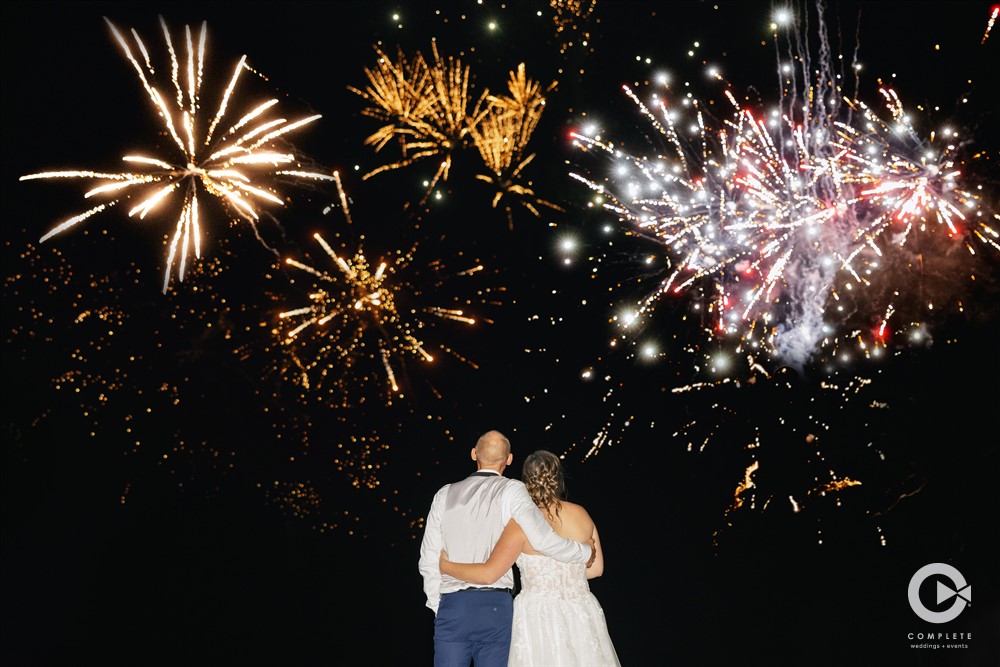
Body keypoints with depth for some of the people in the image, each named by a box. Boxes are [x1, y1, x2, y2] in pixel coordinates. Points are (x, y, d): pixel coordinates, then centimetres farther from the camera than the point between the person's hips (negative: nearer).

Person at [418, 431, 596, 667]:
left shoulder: (445, 494, 8)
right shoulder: (511, 490, -2)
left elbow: (429, 561, 8)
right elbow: (544, 540, -11)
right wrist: (586, 552, 6)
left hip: (451, 605, 2)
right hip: (495, 605, -2)